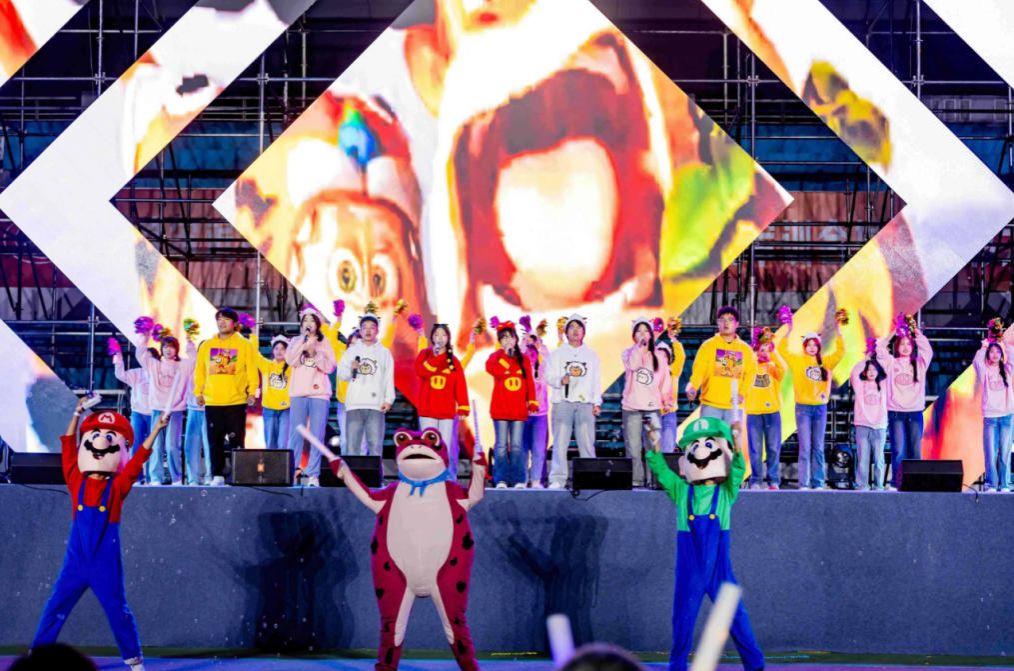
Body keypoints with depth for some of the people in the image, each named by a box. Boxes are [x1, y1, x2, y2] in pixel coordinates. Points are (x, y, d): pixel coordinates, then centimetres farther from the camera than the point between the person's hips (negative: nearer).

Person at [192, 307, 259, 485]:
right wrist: (198, 392, 4)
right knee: (215, 441, 5)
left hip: (236, 402, -3)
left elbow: (252, 370, 1)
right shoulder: (207, 345, 11)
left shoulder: (244, 345, 3)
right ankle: (217, 476, 10)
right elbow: (199, 371, 12)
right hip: (212, 402, 3)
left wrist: (252, 392, -7)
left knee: (236, 440, -4)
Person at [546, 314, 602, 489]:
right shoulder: (558, 354, 13)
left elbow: (596, 381, 14)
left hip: (585, 403, 1)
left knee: (587, 443, -5)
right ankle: (557, 480, -7)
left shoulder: (591, 355, 18)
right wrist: (561, 380, -15)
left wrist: (597, 403, 4)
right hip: (563, 402, -1)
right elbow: (549, 376, 6)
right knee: (560, 443, -7)